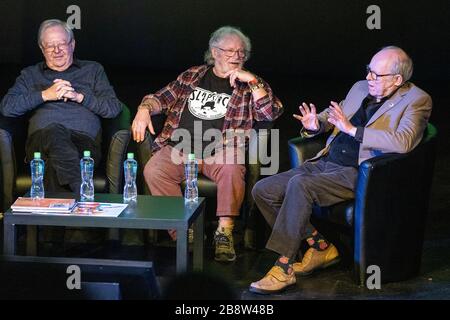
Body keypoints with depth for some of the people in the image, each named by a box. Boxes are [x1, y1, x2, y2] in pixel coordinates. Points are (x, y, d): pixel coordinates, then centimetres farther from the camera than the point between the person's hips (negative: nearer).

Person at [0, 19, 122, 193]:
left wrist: (79, 97, 1)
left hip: (85, 139, 0)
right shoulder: (30, 74, 28)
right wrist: (45, 95, 2)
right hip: (42, 138, 0)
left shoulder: (92, 70, 28)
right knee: (55, 131, -41)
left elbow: (114, 108, 14)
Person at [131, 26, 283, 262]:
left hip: (220, 151, -2)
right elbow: (163, 97, 21)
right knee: (153, 170, -26)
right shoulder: (192, 76, 20)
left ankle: (224, 231, -26)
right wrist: (144, 108, -1)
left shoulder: (250, 85, 14)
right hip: (180, 148, 2)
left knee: (232, 170, -36)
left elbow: (270, 113, -1)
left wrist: (252, 81, -9)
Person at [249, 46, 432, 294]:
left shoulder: (416, 101, -4)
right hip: (326, 162, 8)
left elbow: (403, 142, -21)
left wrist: (352, 129, -23)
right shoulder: (360, 88, 18)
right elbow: (332, 114, 31)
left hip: (358, 174, -8)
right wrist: (315, 124, 6)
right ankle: (320, 247, 3)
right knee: (263, 190, -7)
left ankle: (284, 267, -26)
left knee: (299, 185, -33)